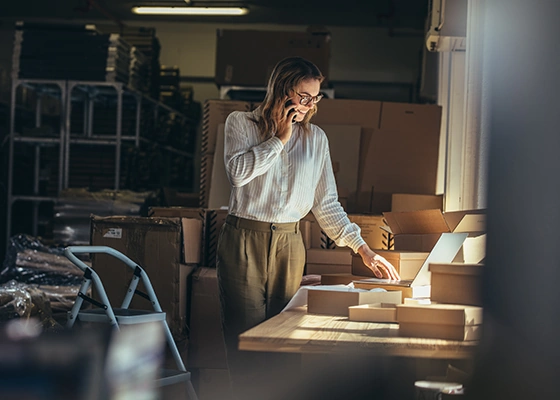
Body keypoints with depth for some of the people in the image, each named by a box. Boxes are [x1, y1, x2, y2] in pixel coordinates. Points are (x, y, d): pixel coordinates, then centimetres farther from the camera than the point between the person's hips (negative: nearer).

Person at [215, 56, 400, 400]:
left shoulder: (316, 138, 10)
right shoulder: (241, 124, 3)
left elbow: (326, 203, 11)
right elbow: (238, 172, -16)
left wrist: (363, 248, 5)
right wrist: (279, 139, -9)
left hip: (289, 243, 3)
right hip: (244, 240, -3)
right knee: (247, 334, -6)